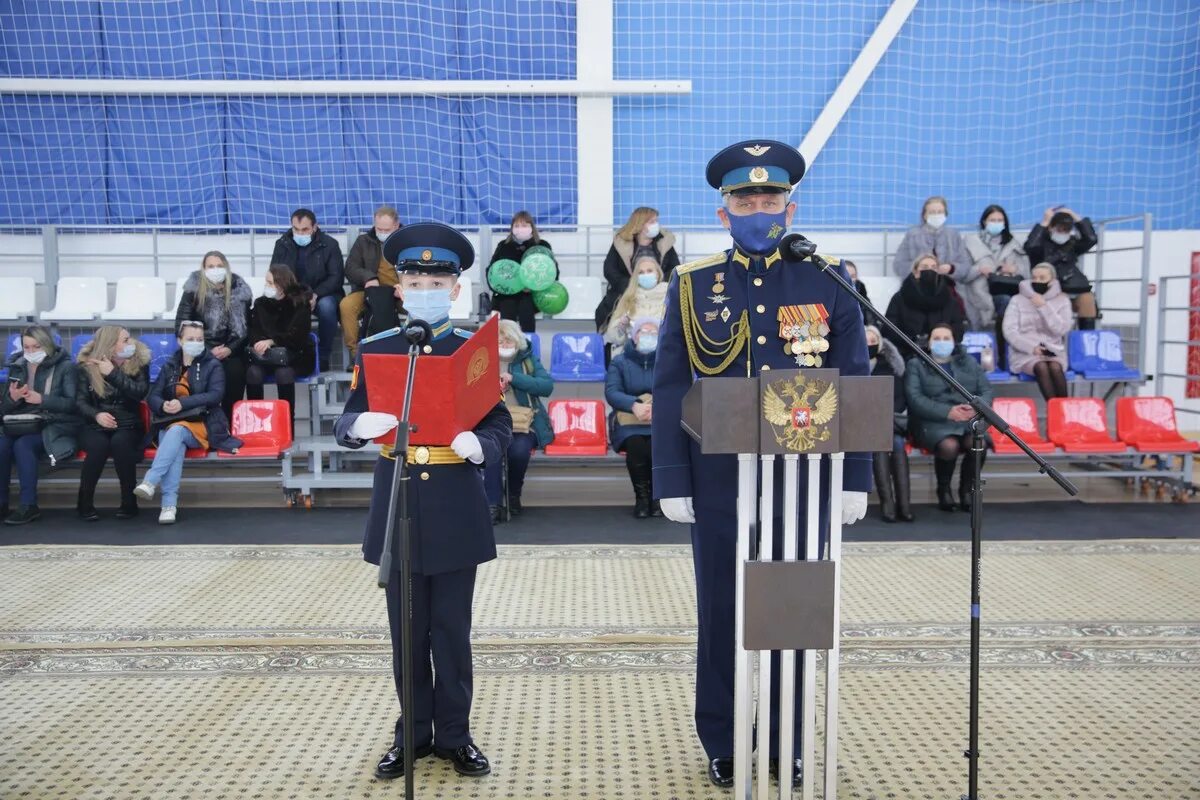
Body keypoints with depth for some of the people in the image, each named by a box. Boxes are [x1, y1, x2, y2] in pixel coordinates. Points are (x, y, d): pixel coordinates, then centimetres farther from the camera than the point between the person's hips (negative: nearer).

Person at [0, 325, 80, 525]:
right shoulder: (17, 367, 14)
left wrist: (42, 399, -20)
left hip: (55, 426, -4)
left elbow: (73, 404, -8)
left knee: (23, 445, -32)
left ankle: (29, 505, -26)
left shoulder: (65, 367, 1)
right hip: (21, 425, 4)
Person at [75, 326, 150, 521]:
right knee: (99, 445, -34)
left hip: (128, 424, 0)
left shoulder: (139, 360, 1)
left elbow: (141, 392, -14)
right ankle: (84, 502, -16)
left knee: (120, 442, -35)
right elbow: (80, 401, -4)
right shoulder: (87, 364, 0)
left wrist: (113, 373, -18)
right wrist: (96, 415, -24)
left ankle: (129, 502, -22)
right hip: (95, 425, 0)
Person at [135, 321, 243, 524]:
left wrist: (182, 403, -20)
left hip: (202, 426, -2)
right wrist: (164, 405, -16)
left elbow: (215, 394, -9)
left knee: (176, 431, -35)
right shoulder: (170, 365, 15)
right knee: (176, 445, -34)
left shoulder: (212, 365, 6)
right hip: (169, 424, 2)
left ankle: (150, 482, -48)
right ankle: (169, 504, -45)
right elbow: (153, 396, 9)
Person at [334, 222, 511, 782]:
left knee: (452, 630, 7)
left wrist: (480, 445, -23)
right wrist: (360, 426, -24)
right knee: (407, 631, 11)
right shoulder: (374, 351, 2)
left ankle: (454, 734, 21)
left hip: (456, 512, -1)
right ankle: (413, 732, 25)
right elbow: (346, 424, 0)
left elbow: (501, 425, -1)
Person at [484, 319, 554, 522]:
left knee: (519, 450, -30)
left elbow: (547, 386, -5)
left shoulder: (528, 358, 10)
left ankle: (514, 493, 0)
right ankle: (493, 504, -26)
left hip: (524, 422, 0)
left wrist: (514, 378, -13)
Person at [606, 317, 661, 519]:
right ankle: (642, 496, -12)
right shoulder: (619, 362, 13)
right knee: (636, 446, -34)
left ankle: (657, 496, -11)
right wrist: (635, 405, -24)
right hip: (630, 421, 0)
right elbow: (611, 392, -4)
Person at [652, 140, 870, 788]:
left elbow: (853, 389, 2)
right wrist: (672, 482, -5)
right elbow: (670, 391, 0)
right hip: (721, 480, 0)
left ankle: (790, 739, 27)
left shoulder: (828, 282, 2)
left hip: (803, 478, 1)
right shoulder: (693, 286, 1)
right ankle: (722, 743, 25)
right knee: (720, 611, 9)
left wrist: (855, 478, -2)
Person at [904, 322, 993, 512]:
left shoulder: (969, 362, 23)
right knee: (949, 445, -36)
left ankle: (967, 489, -4)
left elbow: (987, 391, 14)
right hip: (933, 421, -3)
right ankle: (944, 490, -6)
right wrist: (947, 412, -15)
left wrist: (977, 407, -10)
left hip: (968, 419, 3)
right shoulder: (916, 365, 12)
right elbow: (914, 398, -4)